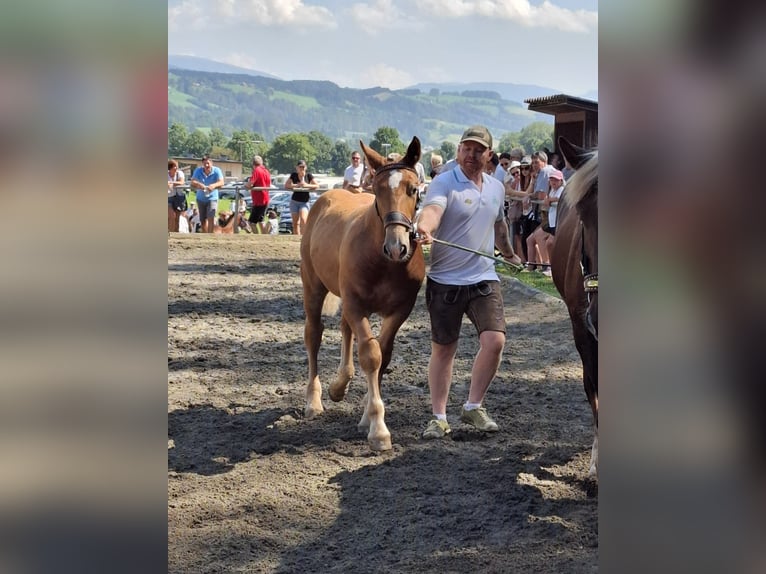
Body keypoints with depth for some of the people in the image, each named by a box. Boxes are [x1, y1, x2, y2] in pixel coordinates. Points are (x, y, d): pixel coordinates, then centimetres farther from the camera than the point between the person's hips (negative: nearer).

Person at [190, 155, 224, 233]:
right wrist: (199, 184, -42)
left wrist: (213, 185, -46)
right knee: (203, 220, 11)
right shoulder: (198, 171, -7)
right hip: (201, 198, 3)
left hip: (212, 198, -3)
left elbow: (221, 182, -24)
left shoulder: (216, 170, -11)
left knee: (211, 218, -20)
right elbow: (193, 182, -18)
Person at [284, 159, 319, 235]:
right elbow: (286, 186, -6)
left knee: (303, 220, -20)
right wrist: (296, 185, -19)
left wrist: (307, 185, -21)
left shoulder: (308, 176, -4)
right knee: (295, 223, 5)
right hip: (294, 201, 2)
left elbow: (317, 185, -7)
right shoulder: (293, 175, -2)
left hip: (304, 202, -2)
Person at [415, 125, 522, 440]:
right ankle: (439, 417, 17)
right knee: (443, 349, 6)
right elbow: (432, 210, -30)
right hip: (445, 281, -4)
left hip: (484, 278, 4)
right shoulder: (444, 183, -9)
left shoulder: (496, 188, 10)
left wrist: (509, 253, 43)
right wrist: (424, 227, -52)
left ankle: (473, 407, 6)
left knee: (494, 340, -12)